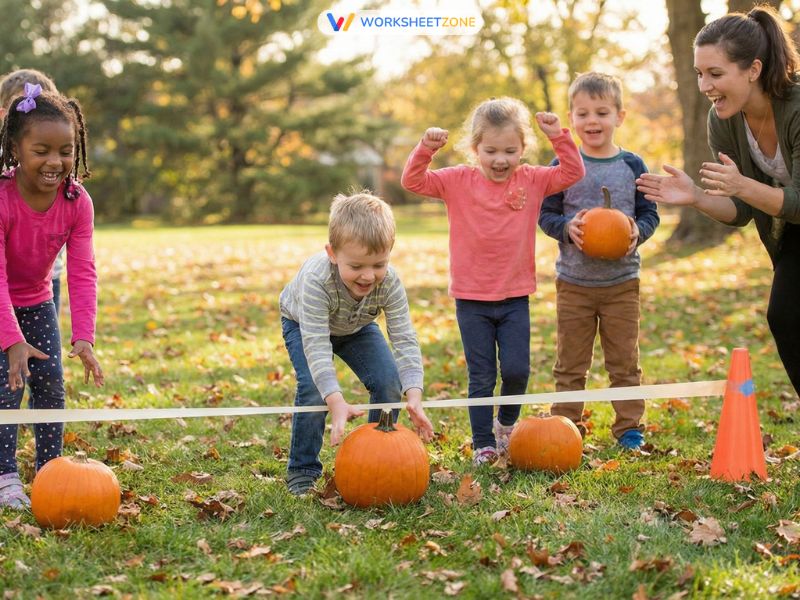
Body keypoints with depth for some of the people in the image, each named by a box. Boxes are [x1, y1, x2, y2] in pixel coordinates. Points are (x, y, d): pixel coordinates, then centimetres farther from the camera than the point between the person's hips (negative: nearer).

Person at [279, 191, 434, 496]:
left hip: (356, 326, 3)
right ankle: (302, 470, -4)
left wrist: (414, 397, -48)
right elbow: (316, 346, -47)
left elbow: (405, 340, -34)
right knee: (314, 388, -24)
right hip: (304, 324, -3)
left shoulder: (389, 282, -34)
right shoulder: (316, 279, -44)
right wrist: (337, 403, -58)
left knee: (390, 382, -13)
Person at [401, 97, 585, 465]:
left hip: (515, 296, 1)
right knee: (481, 377, 5)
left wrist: (558, 136, -14)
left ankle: (506, 424, 26)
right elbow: (412, 181, -8)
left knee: (517, 370, -2)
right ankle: (483, 444, 16)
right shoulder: (458, 181, -4)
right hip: (471, 299, -1)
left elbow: (572, 173, -3)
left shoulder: (532, 180, 0)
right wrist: (426, 148, -24)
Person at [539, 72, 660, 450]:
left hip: (622, 280, 1)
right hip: (573, 280, 0)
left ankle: (629, 429, 18)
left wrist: (637, 231, -16)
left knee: (625, 361, 7)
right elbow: (545, 215, 0)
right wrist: (568, 227, -20)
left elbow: (649, 214, 5)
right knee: (570, 363, 6)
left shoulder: (632, 166, 1)